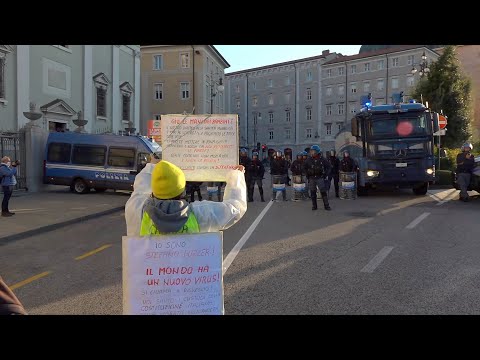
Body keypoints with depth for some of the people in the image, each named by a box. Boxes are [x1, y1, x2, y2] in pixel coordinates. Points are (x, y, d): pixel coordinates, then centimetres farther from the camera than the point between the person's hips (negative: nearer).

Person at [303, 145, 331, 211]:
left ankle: (326, 205, 0)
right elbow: (304, 167, 17)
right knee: (312, 192, 5)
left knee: (323, 192, -5)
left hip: (320, 178, -2)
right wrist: (307, 175, 10)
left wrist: (325, 174, 3)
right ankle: (314, 206, 15)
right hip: (311, 178, 2)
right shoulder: (309, 160, 3)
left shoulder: (322, 159, -2)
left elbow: (328, 166, 10)